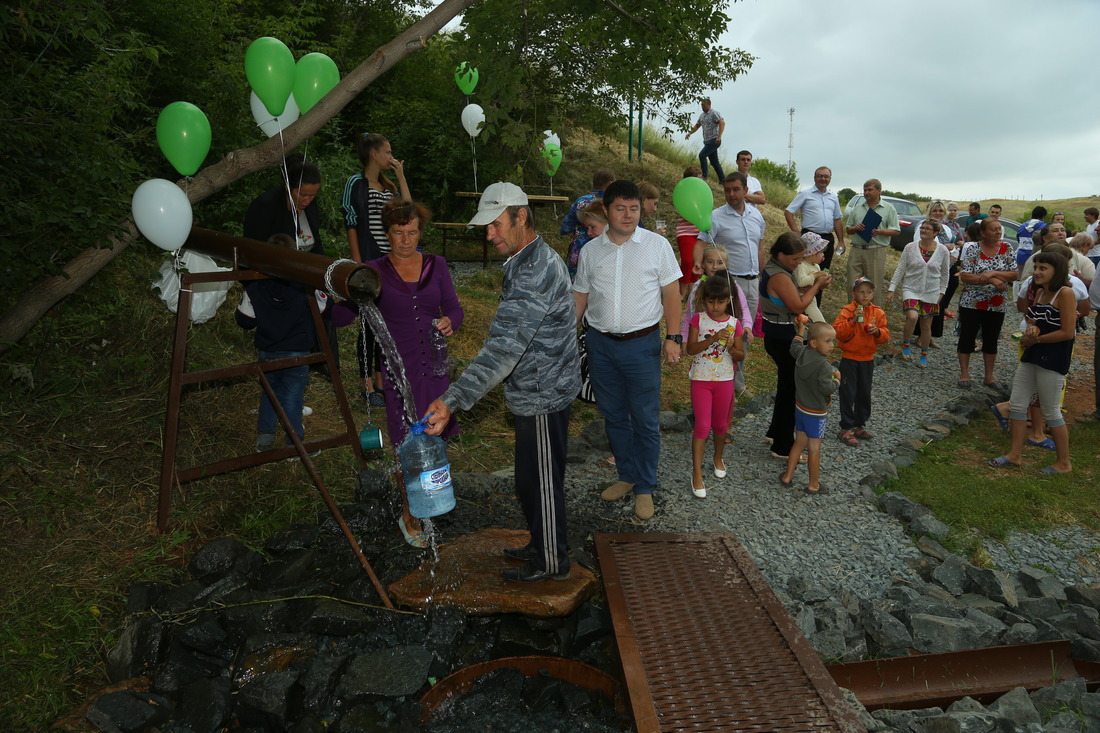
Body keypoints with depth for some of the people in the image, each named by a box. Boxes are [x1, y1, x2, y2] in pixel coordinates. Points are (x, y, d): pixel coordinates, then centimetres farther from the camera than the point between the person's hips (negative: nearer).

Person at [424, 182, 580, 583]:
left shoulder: (535, 271, -26)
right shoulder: (530, 260, 9)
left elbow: (504, 347, -35)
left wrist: (452, 400, -39)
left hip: (542, 397, -10)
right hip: (536, 392, 10)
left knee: (539, 481, 6)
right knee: (532, 479, 22)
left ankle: (551, 562, 24)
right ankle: (542, 544, 40)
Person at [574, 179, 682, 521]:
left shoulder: (657, 245, -2)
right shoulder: (590, 250, 5)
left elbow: (671, 294, -2)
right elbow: (580, 297, 10)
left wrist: (673, 338, -9)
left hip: (642, 344, -3)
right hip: (601, 344, 3)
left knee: (645, 421, 3)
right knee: (614, 417, 15)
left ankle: (645, 488, 18)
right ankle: (627, 476, 32)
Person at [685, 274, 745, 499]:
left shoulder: (734, 324, -3)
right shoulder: (698, 319, -7)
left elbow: (741, 356, 0)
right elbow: (691, 349, -16)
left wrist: (731, 347, -21)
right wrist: (713, 338, -27)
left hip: (725, 380, 2)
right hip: (701, 379, -2)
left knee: (720, 423, 17)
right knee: (702, 426, -5)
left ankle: (718, 458, 42)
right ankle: (697, 474, 2)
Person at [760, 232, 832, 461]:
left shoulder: (773, 268, 7)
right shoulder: (779, 276, -25)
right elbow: (798, 306, -21)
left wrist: (812, 286, 1)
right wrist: (817, 286, -10)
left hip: (776, 335, 10)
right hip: (782, 338, -10)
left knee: (786, 384, 22)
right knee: (789, 387, 0)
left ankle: (776, 432, 37)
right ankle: (782, 447, 10)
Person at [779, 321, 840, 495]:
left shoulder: (802, 353, -4)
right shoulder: (824, 365, -26)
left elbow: (795, 346, 18)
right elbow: (827, 388, -27)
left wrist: (801, 330, 31)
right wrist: (836, 379, -8)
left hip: (800, 407, 7)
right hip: (815, 412, -7)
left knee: (800, 442, 20)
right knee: (814, 448, 5)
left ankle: (787, 476, 26)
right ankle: (813, 485, 17)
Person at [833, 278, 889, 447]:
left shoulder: (878, 313, 3)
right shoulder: (847, 311, -10)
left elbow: (885, 336, 3)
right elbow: (837, 331, -21)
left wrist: (878, 331, -17)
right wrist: (852, 320, -30)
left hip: (867, 359, 5)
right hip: (849, 358, -4)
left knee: (864, 394, 14)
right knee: (848, 394, 1)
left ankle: (860, 426, 29)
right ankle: (846, 429, 9)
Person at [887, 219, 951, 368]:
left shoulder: (943, 251, -2)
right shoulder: (910, 247, -4)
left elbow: (945, 274, 9)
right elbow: (900, 269, -1)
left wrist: (942, 292, 7)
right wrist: (892, 289, -4)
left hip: (931, 293, 1)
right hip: (911, 289, -1)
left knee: (926, 325, 7)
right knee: (912, 316, -25)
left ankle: (924, 355, 25)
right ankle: (906, 344, 1)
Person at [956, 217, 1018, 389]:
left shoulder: (1006, 249, 1)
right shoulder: (972, 249, -8)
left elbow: (1015, 275, -3)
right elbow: (964, 276, -15)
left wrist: (993, 273, -18)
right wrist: (992, 280, -21)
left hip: (997, 305, 3)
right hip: (971, 303, -3)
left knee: (991, 340, 11)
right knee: (967, 338, 3)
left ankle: (989, 376, 22)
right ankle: (964, 374, 17)